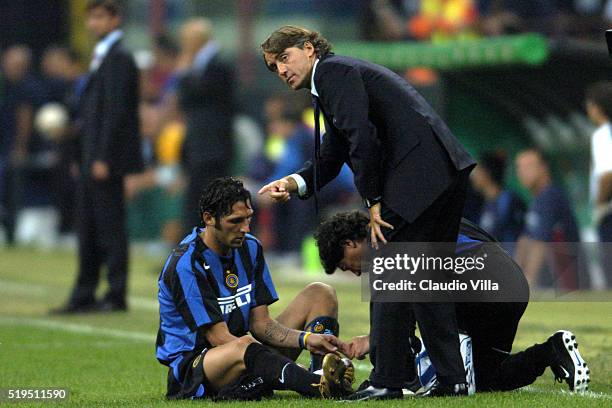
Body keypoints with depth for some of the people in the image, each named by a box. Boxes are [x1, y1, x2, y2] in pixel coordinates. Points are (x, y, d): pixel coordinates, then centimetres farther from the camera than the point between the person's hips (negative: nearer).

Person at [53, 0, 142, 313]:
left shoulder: (119, 58, -12)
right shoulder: (101, 56, 18)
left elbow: (115, 110, -18)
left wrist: (103, 159, -21)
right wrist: (81, 158, 18)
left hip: (105, 160, -10)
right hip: (91, 159, 10)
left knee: (110, 228, -5)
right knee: (88, 229, 11)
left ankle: (116, 296, -1)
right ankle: (84, 296, 15)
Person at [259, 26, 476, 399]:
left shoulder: (333, 71, -4)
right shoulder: (332, 81, 26)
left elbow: (362, 137, -16)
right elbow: (330, 159, 25)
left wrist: (373, 200, -10)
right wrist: (295, 183, 6)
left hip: (418, 174, -10)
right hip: (447, 172, 10)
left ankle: (386, 381, -4)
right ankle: (452, 378, 16)